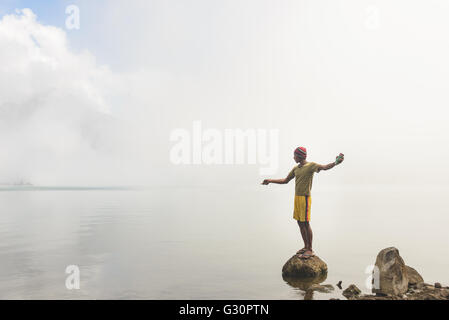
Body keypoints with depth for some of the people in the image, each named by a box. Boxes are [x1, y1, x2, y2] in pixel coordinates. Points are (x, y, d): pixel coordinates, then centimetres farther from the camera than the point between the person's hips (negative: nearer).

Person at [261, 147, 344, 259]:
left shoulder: (311, 166, -9)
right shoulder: (295, 168, 14)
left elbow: (324, 167, -26)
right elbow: (285, 181, 23)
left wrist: (335, 163, -45)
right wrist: (270, 181, 21)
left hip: (305, 198, -8)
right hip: (297, 198, 8)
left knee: (306, 223, -5)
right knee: (300, 223, 12)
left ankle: (310, 250, 4)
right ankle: (306, 247, 23)